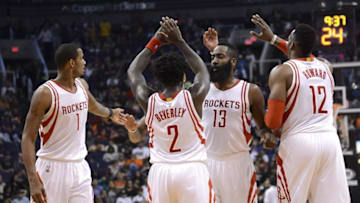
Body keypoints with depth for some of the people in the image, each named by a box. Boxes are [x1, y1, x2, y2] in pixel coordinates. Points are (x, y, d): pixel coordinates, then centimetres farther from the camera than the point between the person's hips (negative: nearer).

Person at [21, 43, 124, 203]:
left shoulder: (82, 85, 6)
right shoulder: (45, 93, -16)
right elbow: (28, 138, -16)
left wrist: (110, 113, 54)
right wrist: (33, 180, -25)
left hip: (79, 168, 6)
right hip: (53, 168, -6)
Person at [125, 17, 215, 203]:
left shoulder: (149, 101, 3)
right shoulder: (193, 97, -3)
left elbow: (133, 72, 21)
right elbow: (202, 72, 19)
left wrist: (155, 42, 23)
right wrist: (179, 42, 20)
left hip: (160, 172, 3)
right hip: (192, 170, -3)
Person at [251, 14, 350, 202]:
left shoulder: (282, 72, -2)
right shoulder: (325, 67, 15)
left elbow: (273, 122, -9)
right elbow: (304, 56, 42)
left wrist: (266, 118, 15)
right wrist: (273, 39, 47)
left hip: (297, 141, -5)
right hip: (330, 140, 5)